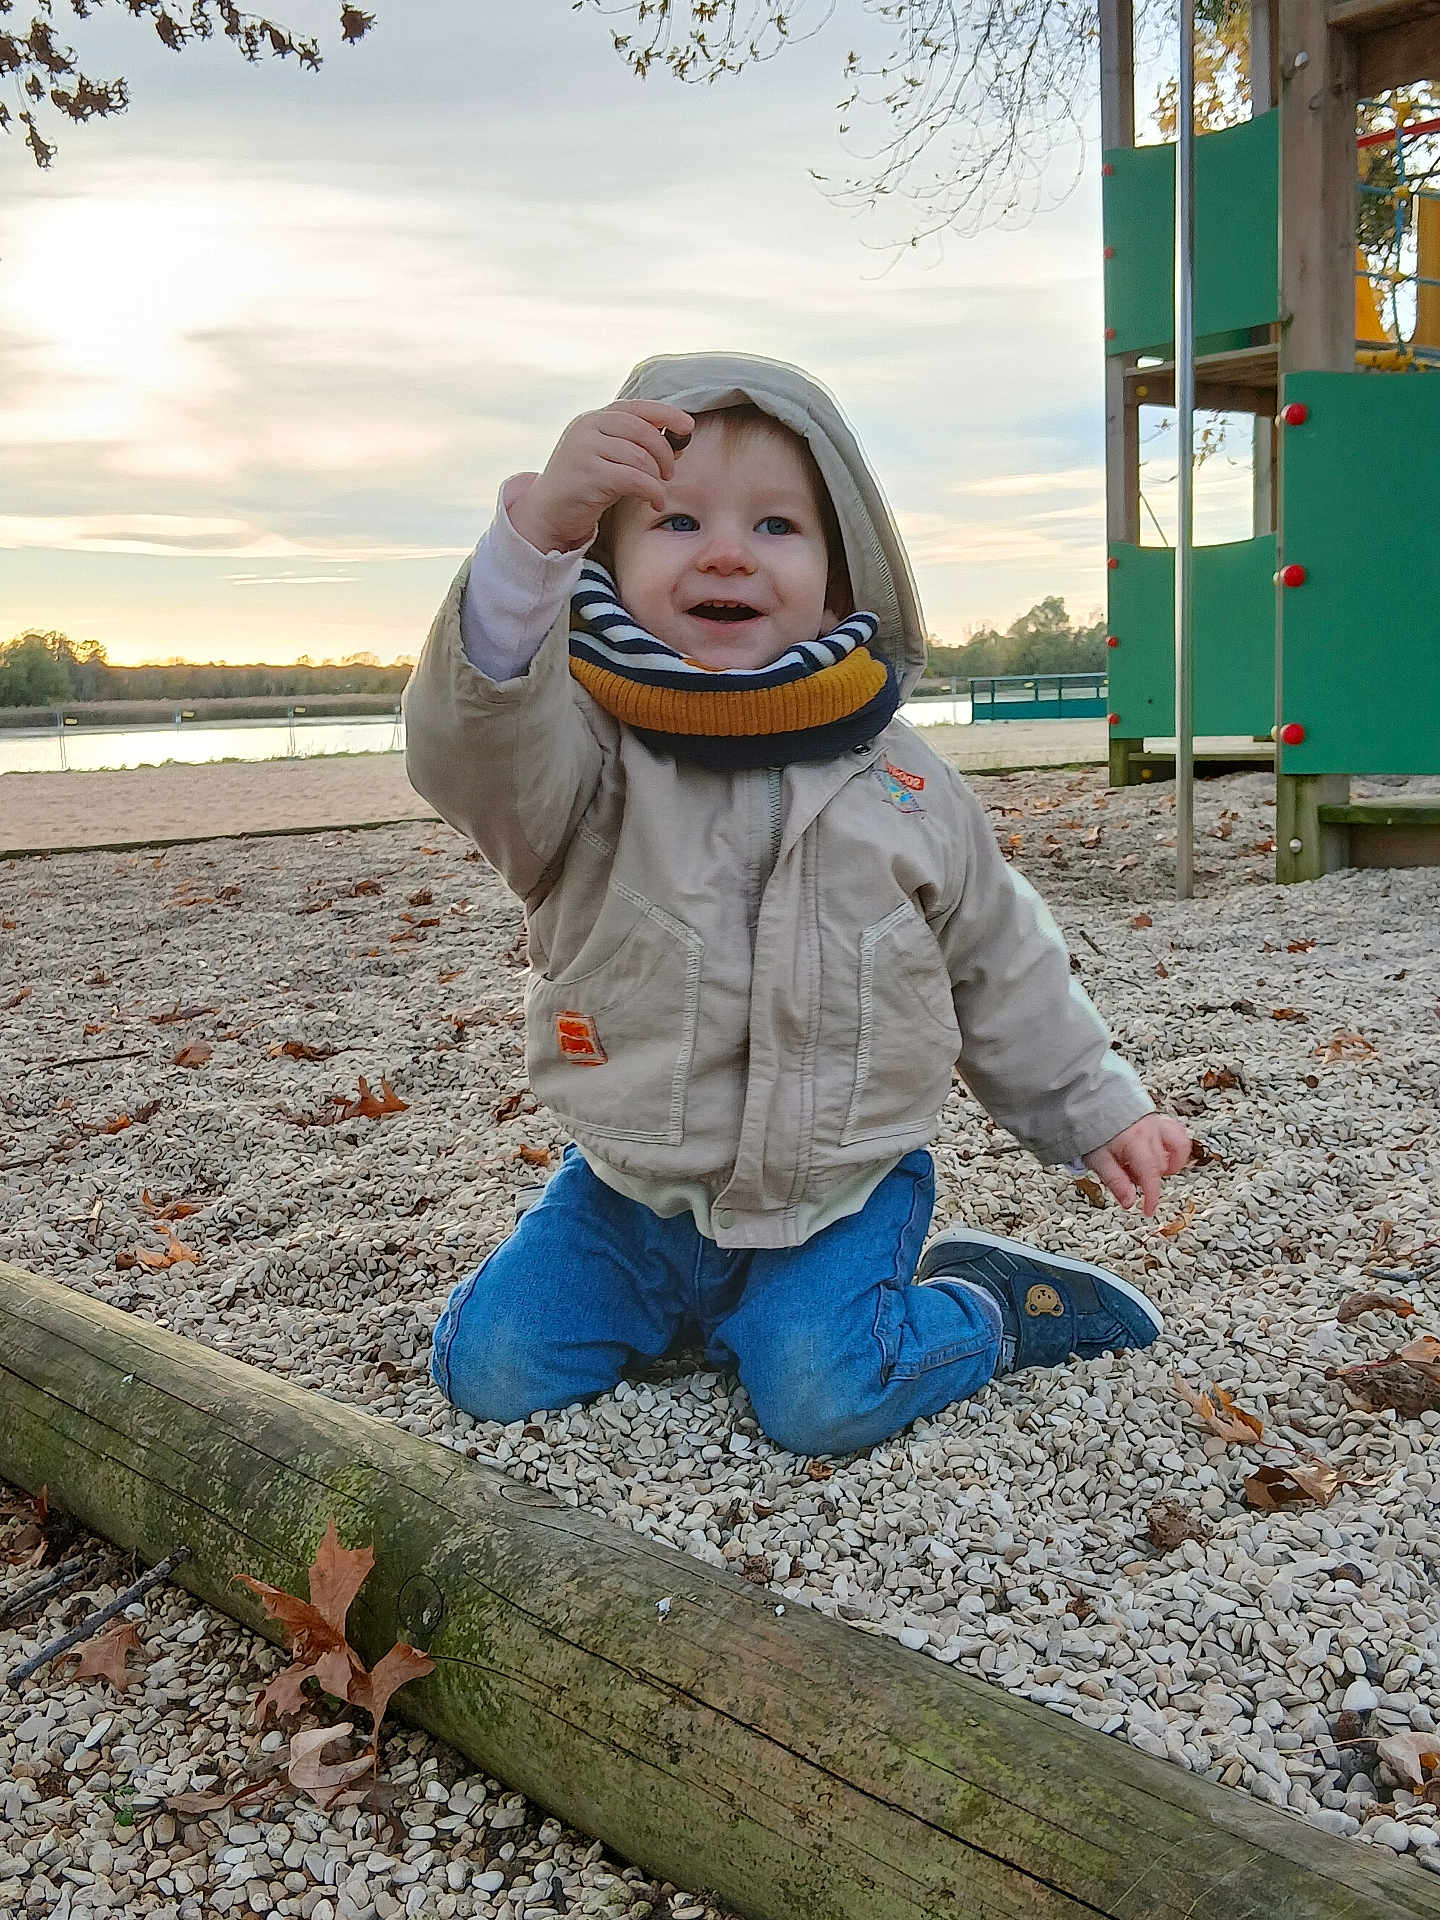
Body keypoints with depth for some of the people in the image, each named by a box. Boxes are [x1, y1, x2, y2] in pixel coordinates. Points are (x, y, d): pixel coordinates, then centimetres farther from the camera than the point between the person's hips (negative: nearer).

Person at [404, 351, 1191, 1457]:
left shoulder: (902, 784, -3)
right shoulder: (589, 748, -12)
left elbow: (1001, 966, 10)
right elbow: (471, 742, -36)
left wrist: (1097, 1110, 14)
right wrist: (539, 531, -51)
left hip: (841, 1189, -1)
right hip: (633, 1189, 1)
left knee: (821, 1397, -20)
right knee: (490, 1369, -4)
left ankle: (984, 1308, 10)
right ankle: (677, 1303, 21)